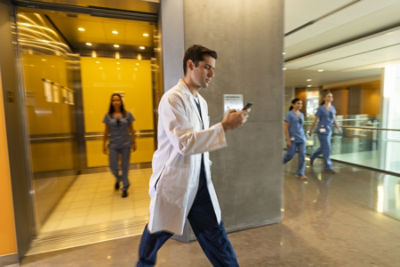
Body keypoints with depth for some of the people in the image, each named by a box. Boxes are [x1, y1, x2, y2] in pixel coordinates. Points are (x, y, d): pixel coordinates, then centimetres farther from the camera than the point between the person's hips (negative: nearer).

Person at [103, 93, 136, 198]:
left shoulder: (127, 114, 1)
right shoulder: (108, 115, 3)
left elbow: (131, 129, 4)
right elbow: (106, 131, 7)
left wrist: (134, 142, 3)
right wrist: (104, 144, 6)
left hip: (126, 144, -1)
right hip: (113, 145, 1)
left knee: (125, 166, 4)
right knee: (113, 166, 1)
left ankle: (125, 188, 19)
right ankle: (118, 179, 36)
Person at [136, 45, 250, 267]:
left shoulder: (201, 102, 8)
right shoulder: (172, 99, -18)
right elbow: (185, 143, -28)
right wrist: (225, 126, -29)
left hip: (199, 181, 6)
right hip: (174, 181, -6)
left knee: (215, 235, 11)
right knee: (158, 231, 19)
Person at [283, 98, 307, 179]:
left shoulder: (301, 114, 11)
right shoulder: (290, 114, -8)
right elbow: (285, 128, -12)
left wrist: (303, 136, 18)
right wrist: (288, 140, -16)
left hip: (301, 139, 6)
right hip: (293, 139, -5)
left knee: (302, 155, -2)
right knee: (290, 155, 3)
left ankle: (301, 173, 6)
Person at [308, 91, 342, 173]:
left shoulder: (332, 108, 10)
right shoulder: (321, 109, -9)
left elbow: (334, 120, 10)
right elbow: (315, 120, -4)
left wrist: (338, 128, -6)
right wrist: (311, 130, 2)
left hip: (329, 131, 7)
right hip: (322, 131, -7)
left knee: (323, 148, 17)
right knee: (327, 148, -6)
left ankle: (312, 158, 39)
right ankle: (328, 166, 4)